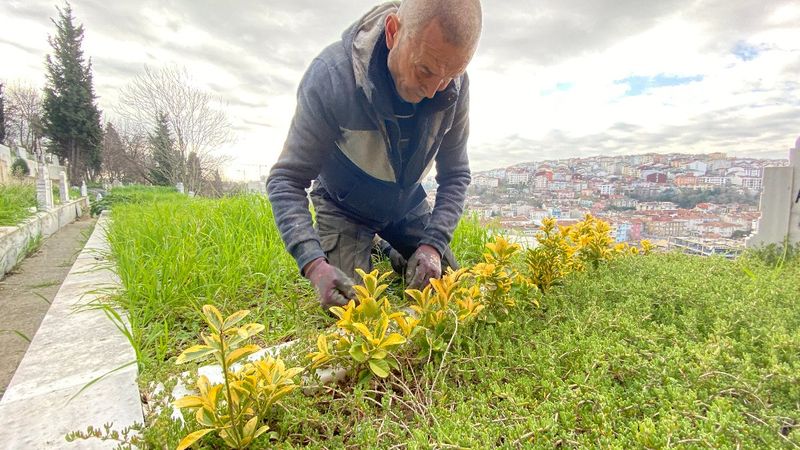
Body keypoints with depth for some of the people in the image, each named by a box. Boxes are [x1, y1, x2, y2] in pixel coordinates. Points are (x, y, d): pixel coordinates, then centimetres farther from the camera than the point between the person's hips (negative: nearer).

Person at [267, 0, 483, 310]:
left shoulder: (454, 84, -22)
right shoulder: (332, 75, -32)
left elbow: (455, 175, -12)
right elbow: (286, 180, -28)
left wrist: (433, 245, -26)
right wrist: (315, 264, -42)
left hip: (407, 204, 3)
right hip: (344, 207, -3)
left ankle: (388, 252, 34)